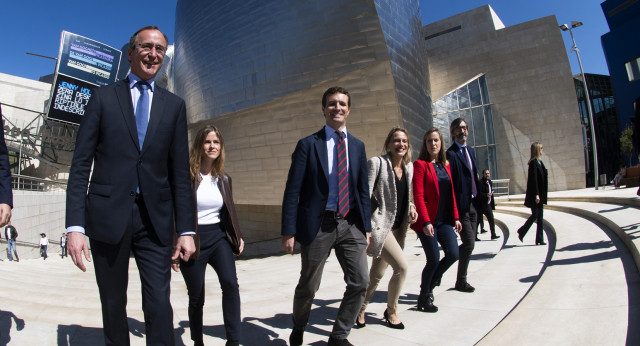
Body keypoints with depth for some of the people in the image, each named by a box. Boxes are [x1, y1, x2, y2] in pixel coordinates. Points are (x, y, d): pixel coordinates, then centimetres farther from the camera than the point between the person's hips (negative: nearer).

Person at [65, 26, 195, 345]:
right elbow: (81, 163, 1)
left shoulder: (174, 105, 10)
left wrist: (186, 230, 1)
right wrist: (74, 225, -8)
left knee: (159, 306, -2)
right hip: (108, 215, 0)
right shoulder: (103, 97, 7)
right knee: (113, 307, 13)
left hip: (155, 220, 1)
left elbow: (180, 171, 6)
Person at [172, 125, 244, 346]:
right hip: (193, 241, -3)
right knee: (196, 297, 7)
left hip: (218, 237, 3)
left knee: (230, 282, -19)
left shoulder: (223, 179, 8)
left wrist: (237, 236, 7)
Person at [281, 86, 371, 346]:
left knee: (360, 281, -3)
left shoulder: (357, 146, 11)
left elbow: (363, 189, 12)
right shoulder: (308, 144, -2)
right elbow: (292, 191, -6)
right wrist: (289, 231, -10)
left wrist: (366, 226, 7)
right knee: (308, 286, 10)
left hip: (350, 224, 4)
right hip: (318, 225, -3)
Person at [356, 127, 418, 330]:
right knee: (402, 267, -14)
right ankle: (391, 311, 11)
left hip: (398, 227, 7)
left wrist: (411, 207, 1)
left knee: (377, 273, 12)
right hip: (379, 224, -7)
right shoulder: (376, 163, -10)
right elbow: (364, 195, -13)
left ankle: (360, 308, 33)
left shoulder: (409, 167, 10)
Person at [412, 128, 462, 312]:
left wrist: (456, 217, 9)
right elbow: (418, 195, -14)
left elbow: (451, 193, 15)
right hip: (427, 220, -6)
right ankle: (424, 298, 19)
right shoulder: (420, 164, -7)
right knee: (434, 259, -3)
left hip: (445, 220, 6)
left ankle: (430, 284, 23)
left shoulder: (446, 165, 14)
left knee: (453, 254, -5)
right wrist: (426, 222, -20)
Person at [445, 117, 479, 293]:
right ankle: (461, 281, 10)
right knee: (469, 243, -6)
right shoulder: (451, 154, -10)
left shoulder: (471, 151, 16)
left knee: (469, 243, 12)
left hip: (473, 204, 8)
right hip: (461, 205, -8)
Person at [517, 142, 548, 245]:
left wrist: (539, 194, 17)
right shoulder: (533, 162, -14)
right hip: (534, 194, -9)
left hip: (539, 194, 9)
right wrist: (536, 195, -21)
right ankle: (521, 231, 14)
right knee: (535, 215, -4)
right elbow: (533, 179, -19)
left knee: (539, 216, 8)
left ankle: (539, 239, 11)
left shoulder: (539, 162, 13)